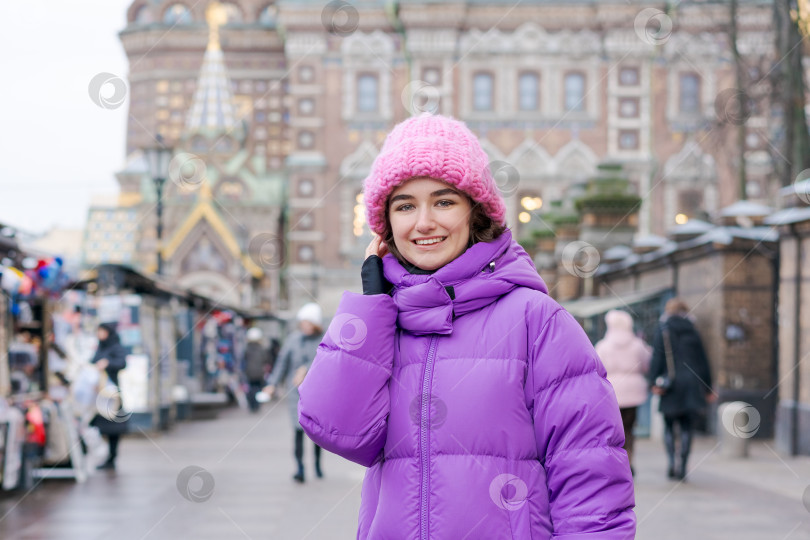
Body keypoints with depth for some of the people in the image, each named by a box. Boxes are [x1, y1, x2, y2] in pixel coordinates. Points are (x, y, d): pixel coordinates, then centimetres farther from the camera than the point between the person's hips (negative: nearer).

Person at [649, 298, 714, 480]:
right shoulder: (692, 332, 9)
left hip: (671, 384, -2)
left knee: (669, 426, 9)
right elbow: (703, 361, 11)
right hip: (691, 383, 2)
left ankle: (671, 460, -8)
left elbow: (657, 358, -7)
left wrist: (654, 382, -9)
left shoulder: (663, 330, 2)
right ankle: (682, 466, -3)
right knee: (686, 427, 4)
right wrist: (708, 387, 16)